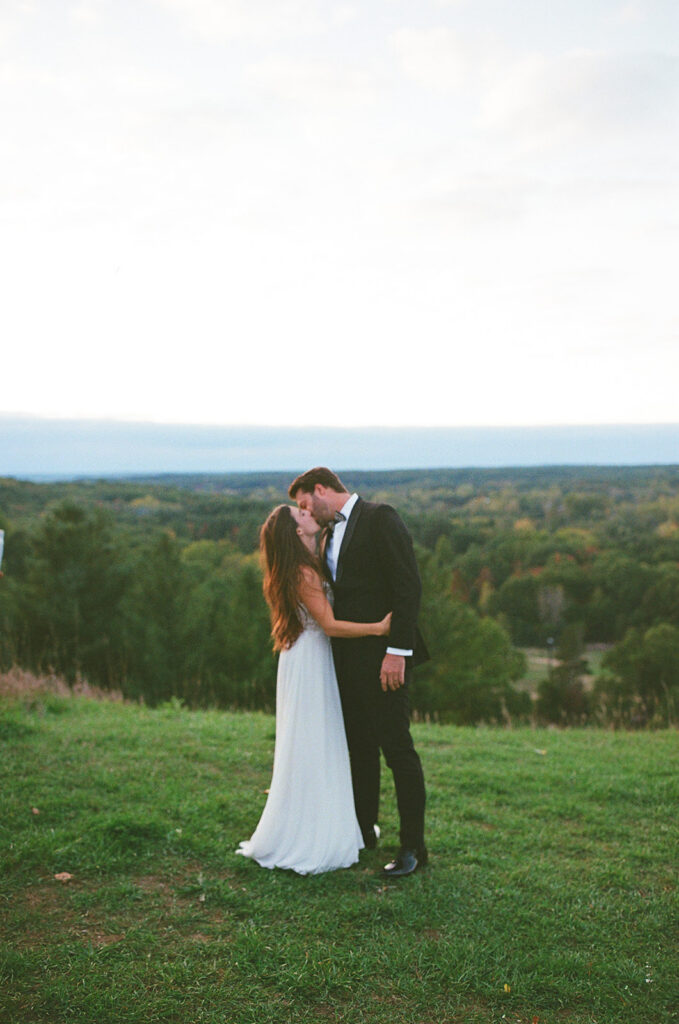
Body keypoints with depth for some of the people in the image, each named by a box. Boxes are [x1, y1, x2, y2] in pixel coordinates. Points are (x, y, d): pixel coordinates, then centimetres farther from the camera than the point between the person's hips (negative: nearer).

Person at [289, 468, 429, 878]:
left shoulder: (381, 518, -9)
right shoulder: (330, 533, 17)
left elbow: (409, 586, -16)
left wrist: (397, 651, -21)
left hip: (384, 655, -8)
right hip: (349, 657, 8)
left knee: (396, 746, -2)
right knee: (359, 746, 17)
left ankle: (413, 846, 9)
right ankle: (364, 829, 32)